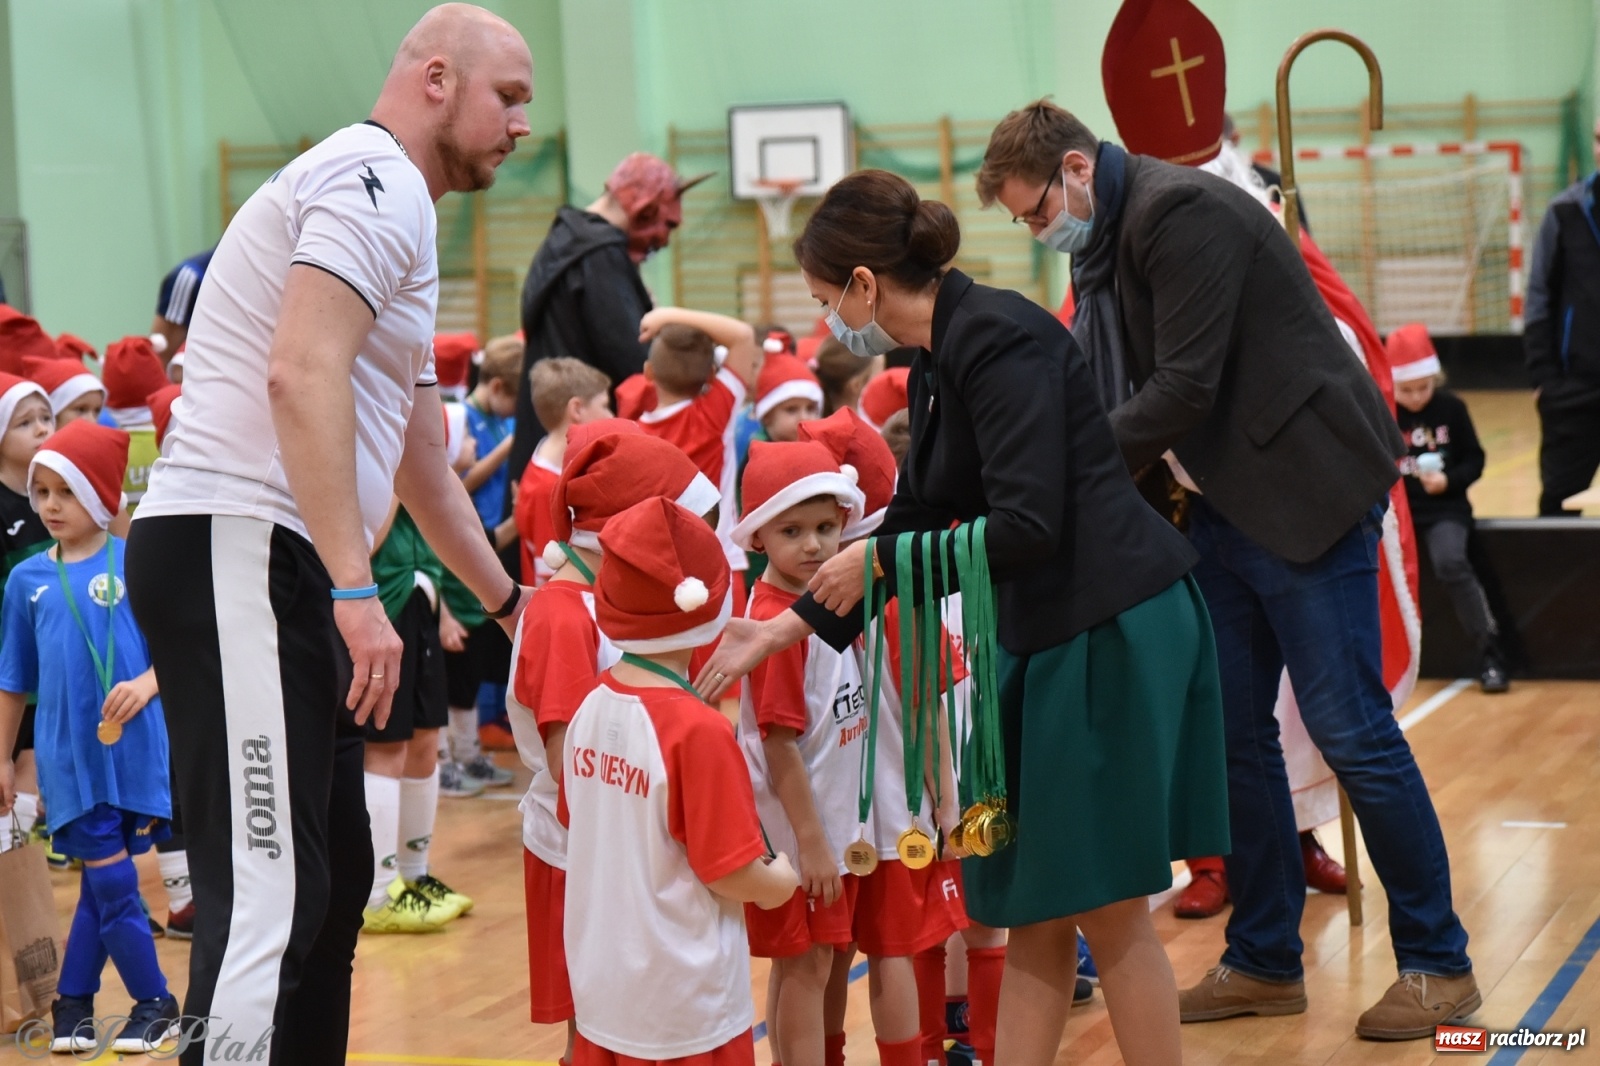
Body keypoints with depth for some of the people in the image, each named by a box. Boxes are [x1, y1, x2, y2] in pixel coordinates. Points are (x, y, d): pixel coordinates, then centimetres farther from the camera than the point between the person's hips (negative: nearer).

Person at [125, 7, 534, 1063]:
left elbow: (421, 460, 33)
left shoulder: (400, 220, 26)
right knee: (267, 895, -16)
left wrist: (511, 601, 37)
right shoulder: (374, 179, -7)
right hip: (234, 550, -11)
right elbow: (302, 374, -23)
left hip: (283, 574, 11)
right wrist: (356, 589, -27)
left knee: (334, 878, 15)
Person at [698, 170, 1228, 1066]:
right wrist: (791, 628, 20)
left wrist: (879, 563, -11)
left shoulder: (998, 339, -17)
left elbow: (1025, 528, -24)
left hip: (1115, 629, -9)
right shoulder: (939, 361, 12)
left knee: (1108, 911, -1)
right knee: (1034, 913, 12)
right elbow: (920, 515, 21)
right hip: (1047, 638, 9)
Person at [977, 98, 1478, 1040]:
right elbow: (1121, 386, 14)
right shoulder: (1111, 242, 11)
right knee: (1231, 731, 8)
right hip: (1223, 502, 9)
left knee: (1350, 728, -5)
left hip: (1308, 485, -9)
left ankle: (1438, 962, 7)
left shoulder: (1181, 211, -18)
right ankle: (1266, 961, 18)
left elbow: (1185, 386, -22)